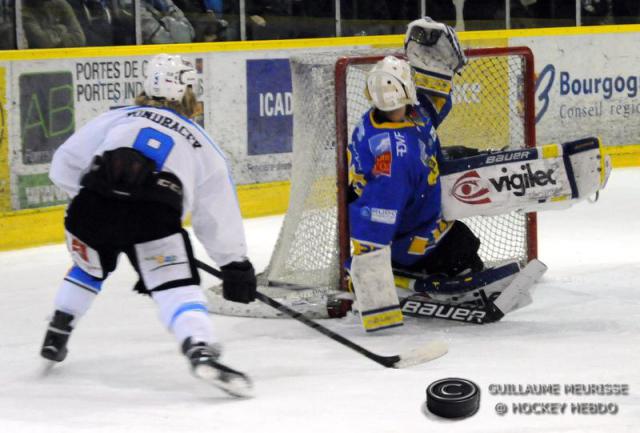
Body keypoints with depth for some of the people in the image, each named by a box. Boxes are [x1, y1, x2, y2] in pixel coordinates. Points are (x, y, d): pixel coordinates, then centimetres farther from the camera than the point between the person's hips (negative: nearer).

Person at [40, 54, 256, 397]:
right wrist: (235, 264, 35)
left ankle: (55, 339, 38)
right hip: (153, 215, -2)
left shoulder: (116, 118, 28)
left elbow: (64, 165, 22)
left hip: (91, 205, 3)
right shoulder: (201, 144, 28)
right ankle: (202, 352, -28)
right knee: (178, 288, -3)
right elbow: (219, 215, 28)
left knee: (90, 269, 30)